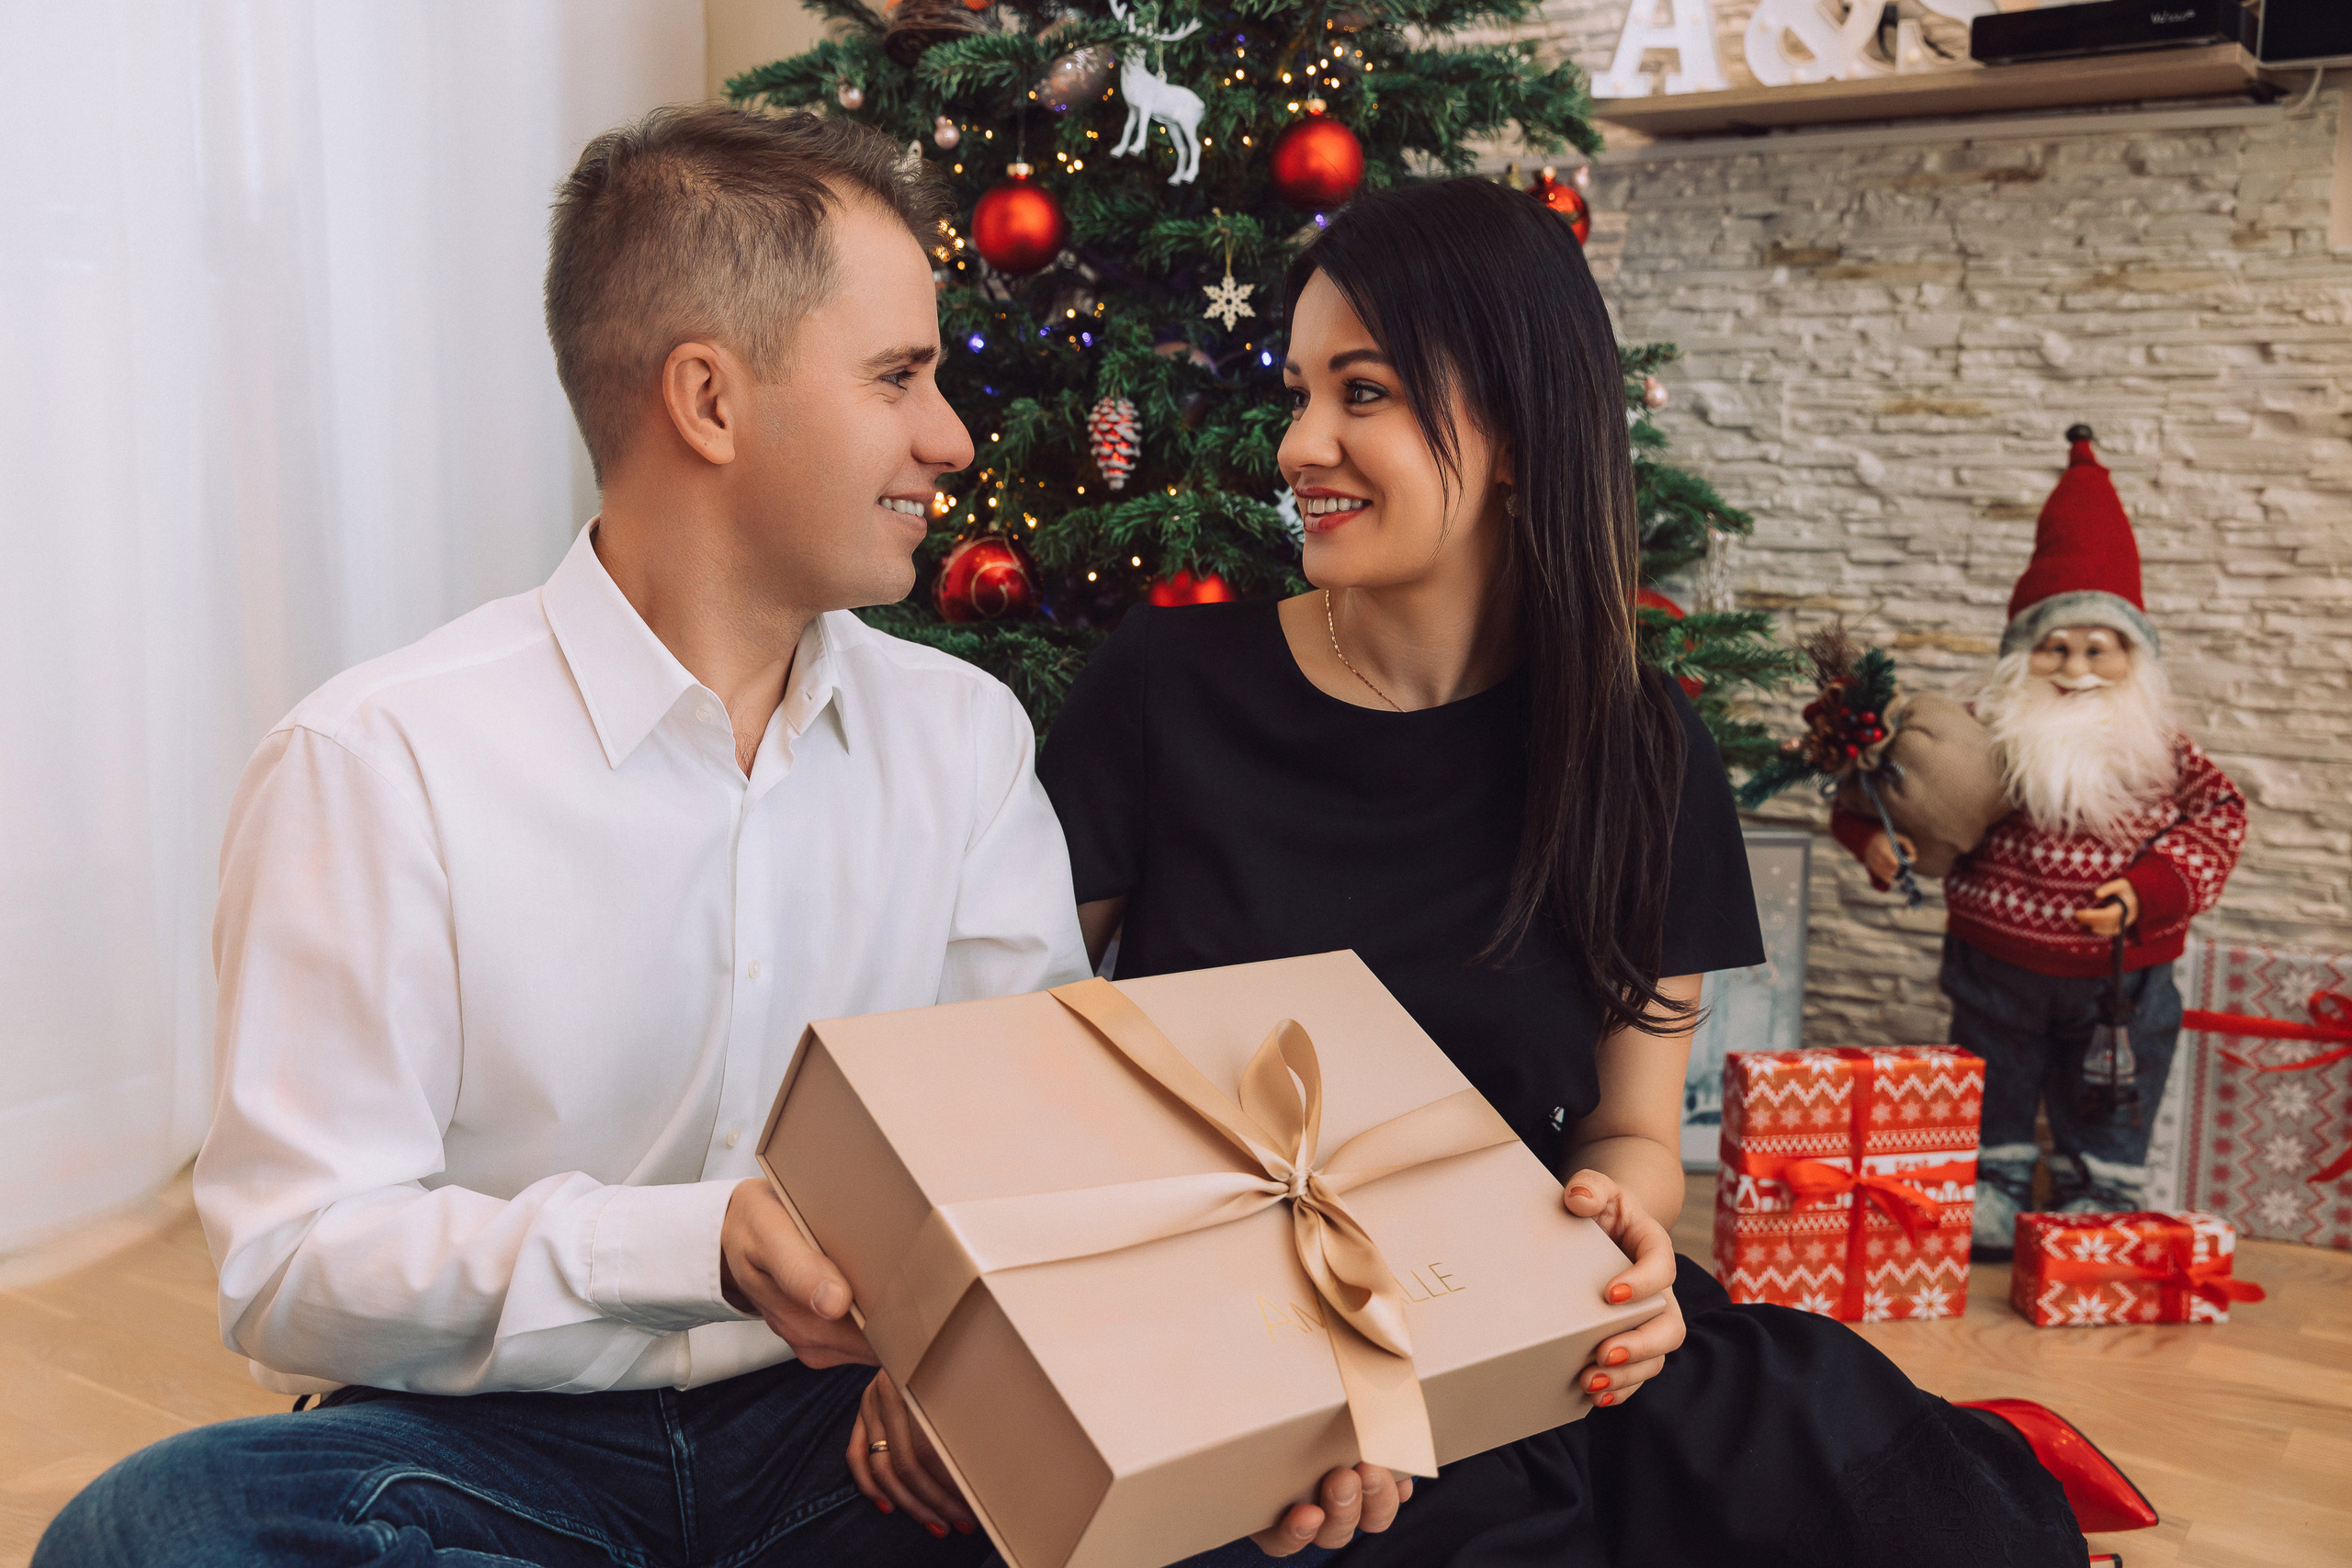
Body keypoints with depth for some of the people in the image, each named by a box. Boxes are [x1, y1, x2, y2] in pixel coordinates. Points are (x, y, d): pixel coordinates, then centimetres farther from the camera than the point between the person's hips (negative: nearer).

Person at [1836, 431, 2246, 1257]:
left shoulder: (2162, 753, -5)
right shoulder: (1987, 737, -7)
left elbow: (2217, 824, -8)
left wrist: (2143, 893, -21)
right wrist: (1871, 832, -20)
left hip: (2119, 976, 0)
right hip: (1999, 966, 0)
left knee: (2107, 1106, 13)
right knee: (1993, 1089, 14)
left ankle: (2102, 1204, 28)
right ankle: (1989, 1202, 29)